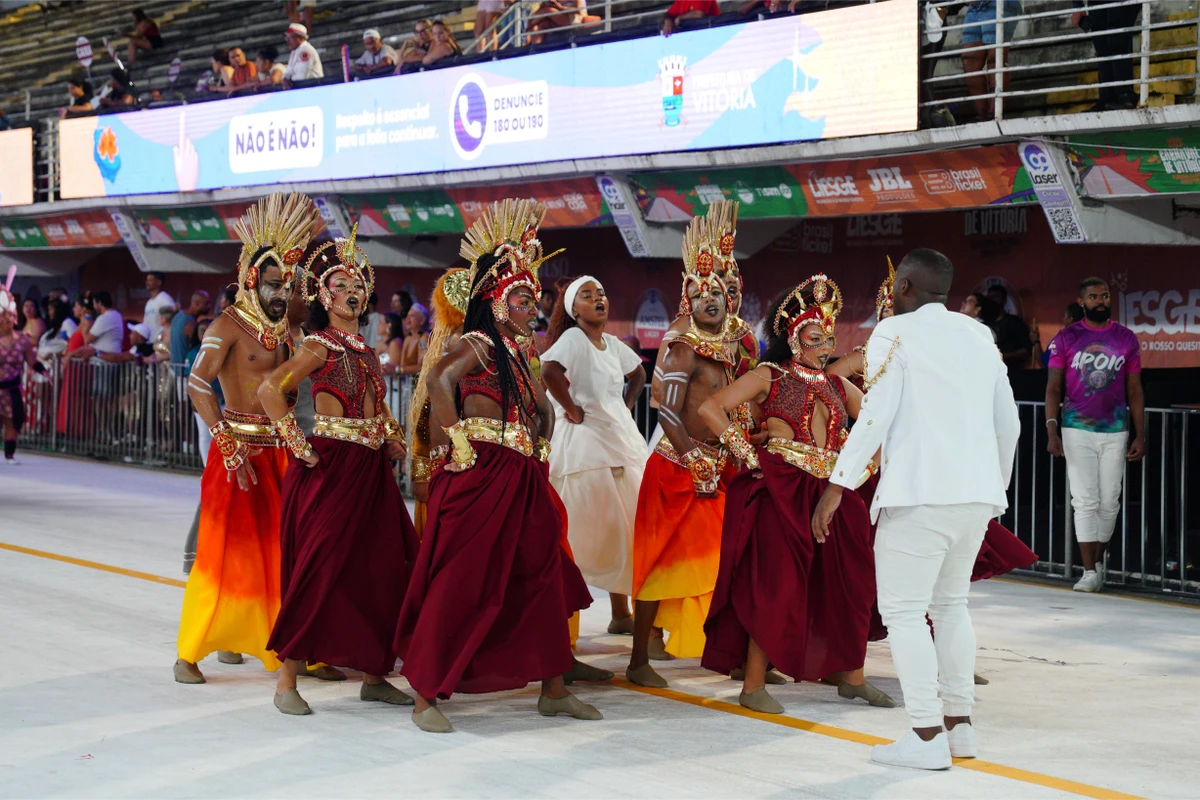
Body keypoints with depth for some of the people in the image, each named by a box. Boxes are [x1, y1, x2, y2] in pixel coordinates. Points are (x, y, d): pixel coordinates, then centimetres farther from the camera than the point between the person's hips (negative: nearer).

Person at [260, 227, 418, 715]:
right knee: (320, 570, -8)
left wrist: (393, 437, 15)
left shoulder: (364, 350, 16)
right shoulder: (320, 345, -7)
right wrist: (299, 445, -17)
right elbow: (270, 390, -16)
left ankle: (373, 675, 17)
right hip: (332, 468, -8)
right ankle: (287, 680, -1)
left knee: (380, 569, 8)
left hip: (371, 470, 8)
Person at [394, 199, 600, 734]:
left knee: (544, 579, 10)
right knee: (460, 584, -8)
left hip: (522, 480, 9)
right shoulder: (479, 344, -7)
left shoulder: (519, 351, 19)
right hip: (480, 475, -9)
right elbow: (440, 380, -25)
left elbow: (541, 410, 30)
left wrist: (541, 448, 15)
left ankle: (553, 689, 19)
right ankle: (426, 697, -2)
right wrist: (459, 440, -21)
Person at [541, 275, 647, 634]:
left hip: (621, 440, 8)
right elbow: (549, 370, -30)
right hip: (585, 444, -8)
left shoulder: (613, 344, 13)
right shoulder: (573, 339, -10)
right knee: (584, 533, -6)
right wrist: (572, 409, -21)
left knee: (622, 530, 10)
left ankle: (621, 614, 19)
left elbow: (638, 374, 31)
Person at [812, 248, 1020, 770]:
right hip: (977, 493, 7)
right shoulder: (979, 337, 17)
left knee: (903, 611, -3)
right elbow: (1008, 423, 19)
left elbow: (876, 415, -12)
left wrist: (837, 486, -11)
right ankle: (959, 725, 20)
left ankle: (926, 737, -7)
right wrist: (997, 488, 31)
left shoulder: (894, 333, -2)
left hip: (920, 493, -7)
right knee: (950, 604, 21)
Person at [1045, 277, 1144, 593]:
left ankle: (1099, 561, 22)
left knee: (1109, 502, 5)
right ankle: (1090, 572, -1)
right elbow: (1053, 388, 1)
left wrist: (1140, 435, 4)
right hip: (1077, 431, -2)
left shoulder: (1126, 339, 6)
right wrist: (1052, 432, -9)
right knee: (1085, 501, -4)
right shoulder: (1066, 339, 1)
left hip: (1115, 432, 2)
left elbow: (1135, 391, 9)